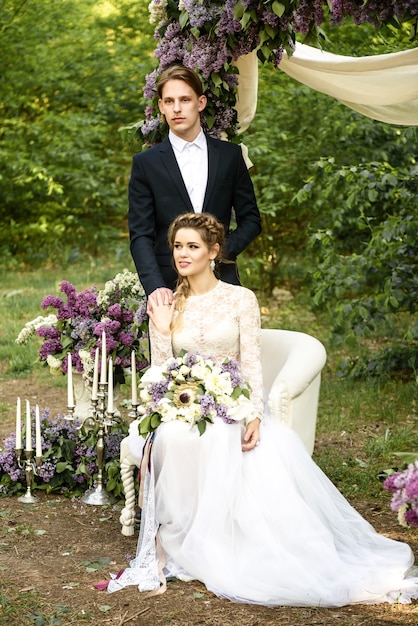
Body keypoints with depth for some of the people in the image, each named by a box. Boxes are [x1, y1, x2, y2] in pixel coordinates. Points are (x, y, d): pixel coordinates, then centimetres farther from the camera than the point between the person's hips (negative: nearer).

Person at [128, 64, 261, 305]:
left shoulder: (230, 155, 9)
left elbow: (251, 219, 13)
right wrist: (155, 287, -18)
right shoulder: (146, 163, 4)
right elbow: (141, 235, -2)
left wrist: (221, 251, -6)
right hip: (169, 287, -1)